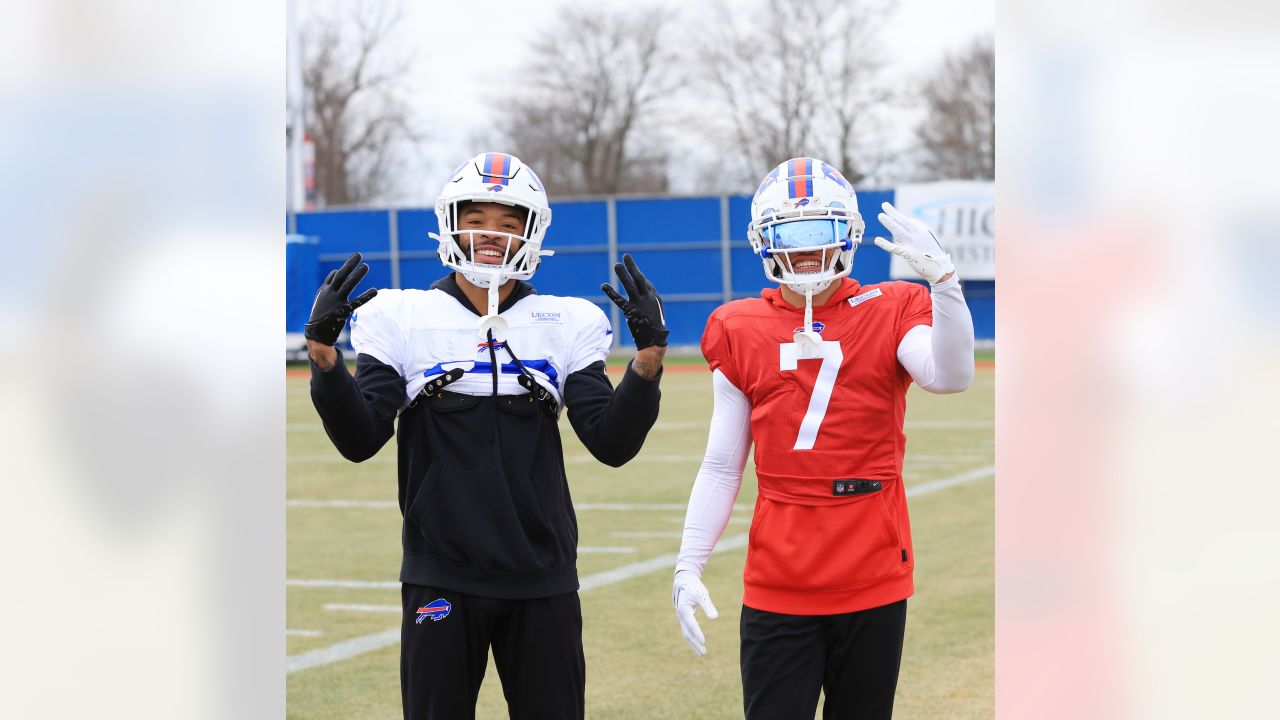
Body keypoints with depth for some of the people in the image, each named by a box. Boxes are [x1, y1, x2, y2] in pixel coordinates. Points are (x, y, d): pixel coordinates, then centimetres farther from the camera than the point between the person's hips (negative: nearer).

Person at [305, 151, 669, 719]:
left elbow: (612, 444, -3)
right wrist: (322, 353, -21)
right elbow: (360, 440, -7)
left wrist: (649, 357, -17)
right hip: (441, 579, -1)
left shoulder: (566, 324, 4)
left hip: (542, 579, 1)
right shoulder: (401, 318, 0)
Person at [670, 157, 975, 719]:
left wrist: (941, 279, -31)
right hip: (778, 584, 0)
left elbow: (951, 377, -20)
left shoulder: (890, 312, 2)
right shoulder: (742, 333, 5)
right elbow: (721, 468, 7)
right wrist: (687, 568, 1)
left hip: (872, 581, 0)